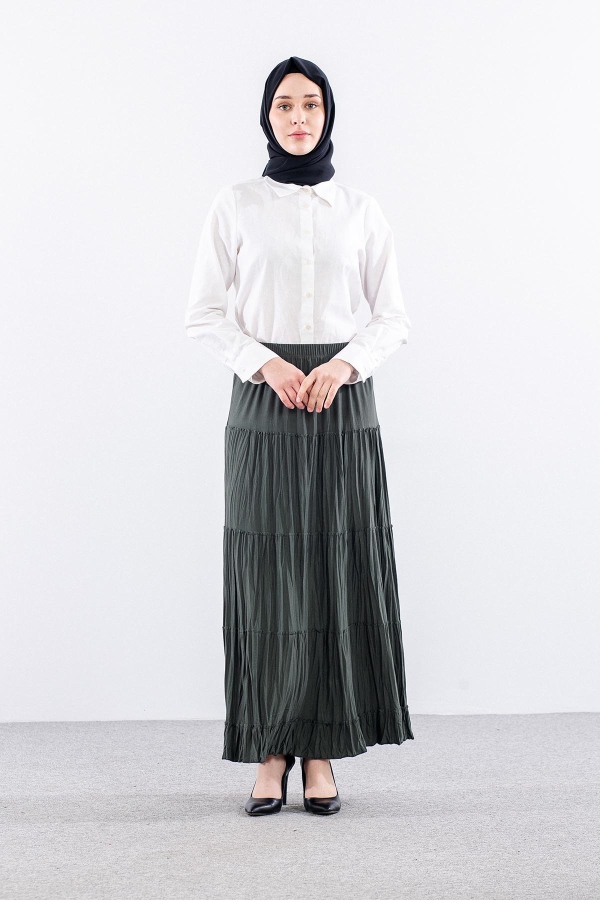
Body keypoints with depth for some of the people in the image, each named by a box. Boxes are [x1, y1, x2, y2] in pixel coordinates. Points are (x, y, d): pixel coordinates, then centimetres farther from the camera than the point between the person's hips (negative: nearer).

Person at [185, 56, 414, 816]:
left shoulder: (360, 211, 8)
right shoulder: (235, 206, 4)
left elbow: (393, 318, 8)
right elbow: (203, 315, 3)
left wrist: (344, 365, -10)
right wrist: (267, 365, -12)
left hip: (342, 404, 1)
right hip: (262, 406, -1)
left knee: (337, 573, -1)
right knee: (266, 575, -2)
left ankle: (320, 752, 7)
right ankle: (269, 753, 6)